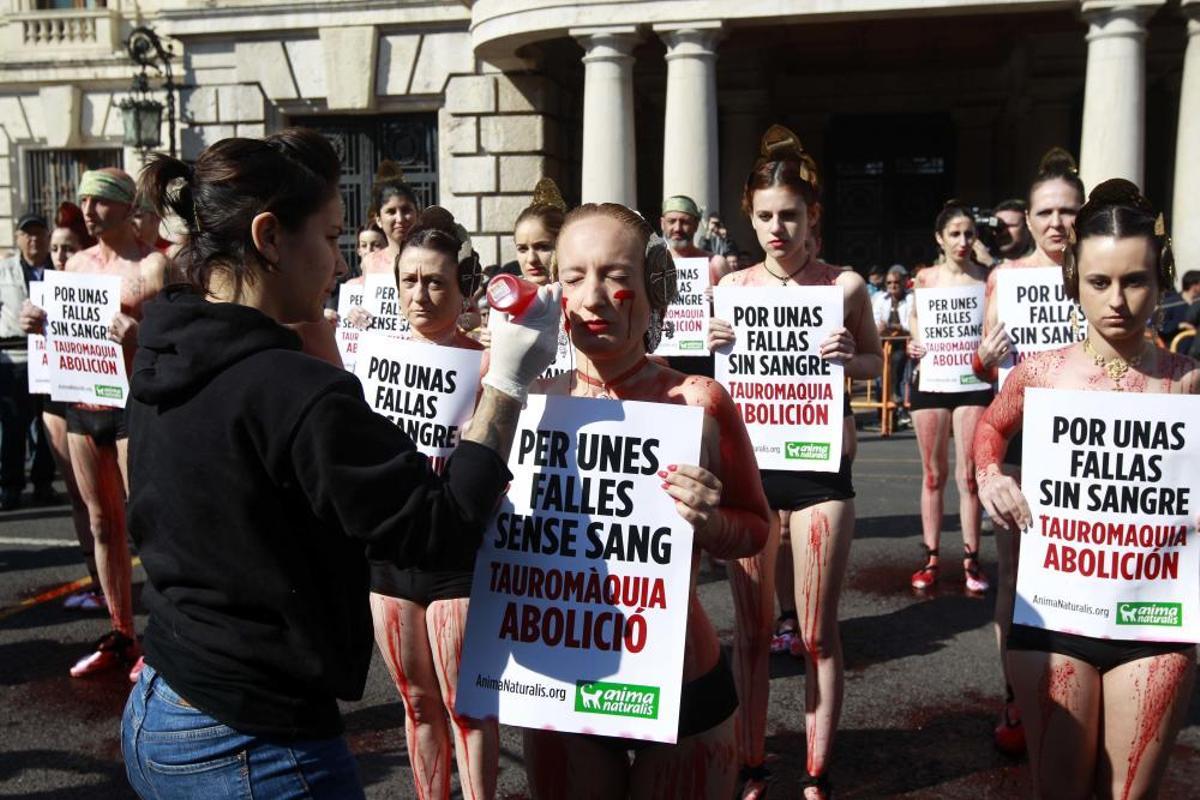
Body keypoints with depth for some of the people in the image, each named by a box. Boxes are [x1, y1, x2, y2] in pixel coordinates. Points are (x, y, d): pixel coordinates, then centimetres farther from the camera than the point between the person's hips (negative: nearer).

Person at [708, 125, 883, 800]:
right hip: (750, 466, 2)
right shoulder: (734, 286, 1)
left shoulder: (845, 285, -4)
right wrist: (715, 347, -10)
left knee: (819, 633, 6)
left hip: (821, 470, -2)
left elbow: (875, 364, 9)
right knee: (754, 625, 12)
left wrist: (848, 358, -13)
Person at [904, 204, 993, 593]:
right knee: (933, 473, 8)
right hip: (930, 378, 2)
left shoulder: (987, 279, 0)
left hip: (972, 381, -1)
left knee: (969, 475, -2)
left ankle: (971, 560, 10)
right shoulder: (926, 278, 4)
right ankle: (931, 557, 16)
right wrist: (915, 343, 0)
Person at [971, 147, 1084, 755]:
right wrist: (983, 359, -16)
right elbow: (990, 368, 6)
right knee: (1014, 571, 4)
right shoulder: (1007, 274, 3)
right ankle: (1015, 700, 17)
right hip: (1019, 431, 0)